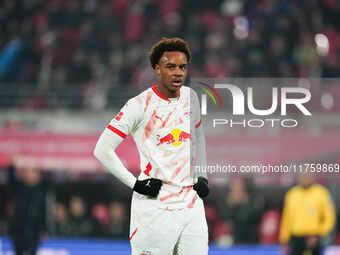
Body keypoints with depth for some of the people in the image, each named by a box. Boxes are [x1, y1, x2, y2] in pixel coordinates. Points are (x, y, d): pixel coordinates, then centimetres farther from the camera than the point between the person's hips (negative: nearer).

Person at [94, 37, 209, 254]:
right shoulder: (140, 105, -10)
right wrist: (135, 183, -11)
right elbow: (103, 150, -10)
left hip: (191, 203, 6)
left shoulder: (190, 97, 10)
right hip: (155, 209, -6)